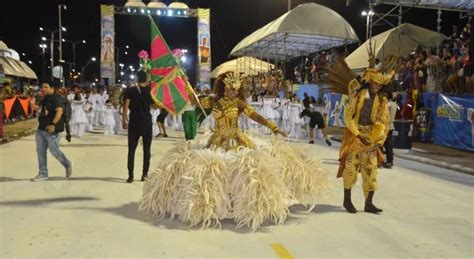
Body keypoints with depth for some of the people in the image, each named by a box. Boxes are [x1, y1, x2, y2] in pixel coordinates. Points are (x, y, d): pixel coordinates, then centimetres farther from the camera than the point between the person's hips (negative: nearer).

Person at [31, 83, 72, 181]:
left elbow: (59, 111, -27)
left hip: (52, 130, -9)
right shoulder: (45, 99, 15)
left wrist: (53, 124, -36)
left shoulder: (56, 98, -13)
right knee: (40, 151, 9)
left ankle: (67, 164, 24)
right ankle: (43, 173, 18)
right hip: (41, 129, 9)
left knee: (54, 151, -2)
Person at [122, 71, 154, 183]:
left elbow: (126, 107, -10)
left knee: (131, 149, 3)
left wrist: (123, 120, -3)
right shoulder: (150, 90, 2)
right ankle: (144, 174, 8)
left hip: (134, 123, 0)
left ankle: (130, 175, -3)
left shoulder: (130, 91, -1)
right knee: (146, 149, 8)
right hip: (147, 123, 1)